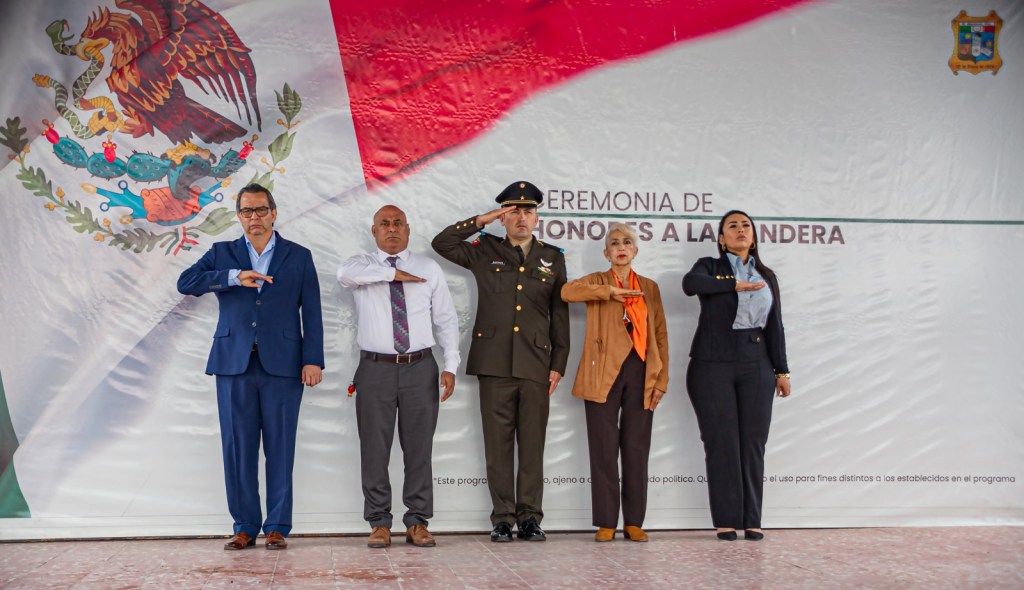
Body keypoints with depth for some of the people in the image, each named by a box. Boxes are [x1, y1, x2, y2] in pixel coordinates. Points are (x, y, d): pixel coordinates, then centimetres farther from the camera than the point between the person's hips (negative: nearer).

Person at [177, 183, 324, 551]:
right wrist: (234, 277, -16)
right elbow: (186, 283, -4)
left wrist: (312, 360, -5)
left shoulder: (298, 257, 10)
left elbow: (311, 313, 5)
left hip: (282, 365, -1)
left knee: (280, 448, 1)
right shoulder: (222, 254, 12)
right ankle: (245, 526, 13)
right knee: (238, 448, 3)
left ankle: (277, 527, 9)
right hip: (234, 364, 1)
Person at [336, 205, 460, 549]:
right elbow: (345, 273, -22)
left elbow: (447, 320, 6)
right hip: (375, 368, -1)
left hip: (420, 368, 1)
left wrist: (451, 366, -3)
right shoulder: (362, 265, 5)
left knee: (419, 449, 5)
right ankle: (379, 523, 15)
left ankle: (418, 523, 15)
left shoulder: (429, 269, 9)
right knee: (375, 450, 4)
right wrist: (394, 273, -18)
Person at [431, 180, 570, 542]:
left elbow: (560, 316, 11)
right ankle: (503, 518, 10)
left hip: (535, 364, 1)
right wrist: (481, 220, -2)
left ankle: (530, 517, 11)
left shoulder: (553, 257, 12)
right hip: (494, 363, -1)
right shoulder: (484, 251, 10)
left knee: (532, 444, 3)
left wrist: (558, 364, 5)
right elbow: (441, 243, 0)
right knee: (498, 443, 2)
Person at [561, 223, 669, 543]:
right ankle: (606, 522, 7)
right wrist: (610, 291, -21)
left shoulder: (650, 287, 14)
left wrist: (661, 380, 3)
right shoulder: (598, 281, 8)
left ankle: (634, 522, 12)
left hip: (641, 374, 2)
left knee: (636, 449, 4)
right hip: (604, 374, -2)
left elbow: (660, 335, 11)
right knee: (604, 450, 0)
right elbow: (567, 291, -14)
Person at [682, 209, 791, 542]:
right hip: (713, 366, -3)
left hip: (756, 366, 3)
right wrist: (737, 284, -16)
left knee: (753, 443, 0)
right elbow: (690, 283, -18)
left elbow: (775, 326, 13)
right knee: (722, 443, -3)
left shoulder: (767, 276, 16)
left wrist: (781, 370, 7)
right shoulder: (710, 267, 7)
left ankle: (751, 521, 6)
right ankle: (726, 521, 3)